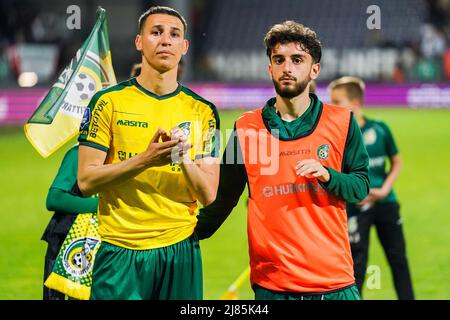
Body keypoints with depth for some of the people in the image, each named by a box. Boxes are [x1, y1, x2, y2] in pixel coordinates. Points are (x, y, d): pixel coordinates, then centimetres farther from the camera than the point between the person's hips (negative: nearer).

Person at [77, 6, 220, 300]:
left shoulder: (202, 111, 6)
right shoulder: (109, 102, 1)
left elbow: (208, 195, 2)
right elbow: (86, 181, -5)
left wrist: (183, 159, -17)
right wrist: (144, 160, -19)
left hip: (180, 251, 2)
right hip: (119, 251, -2)